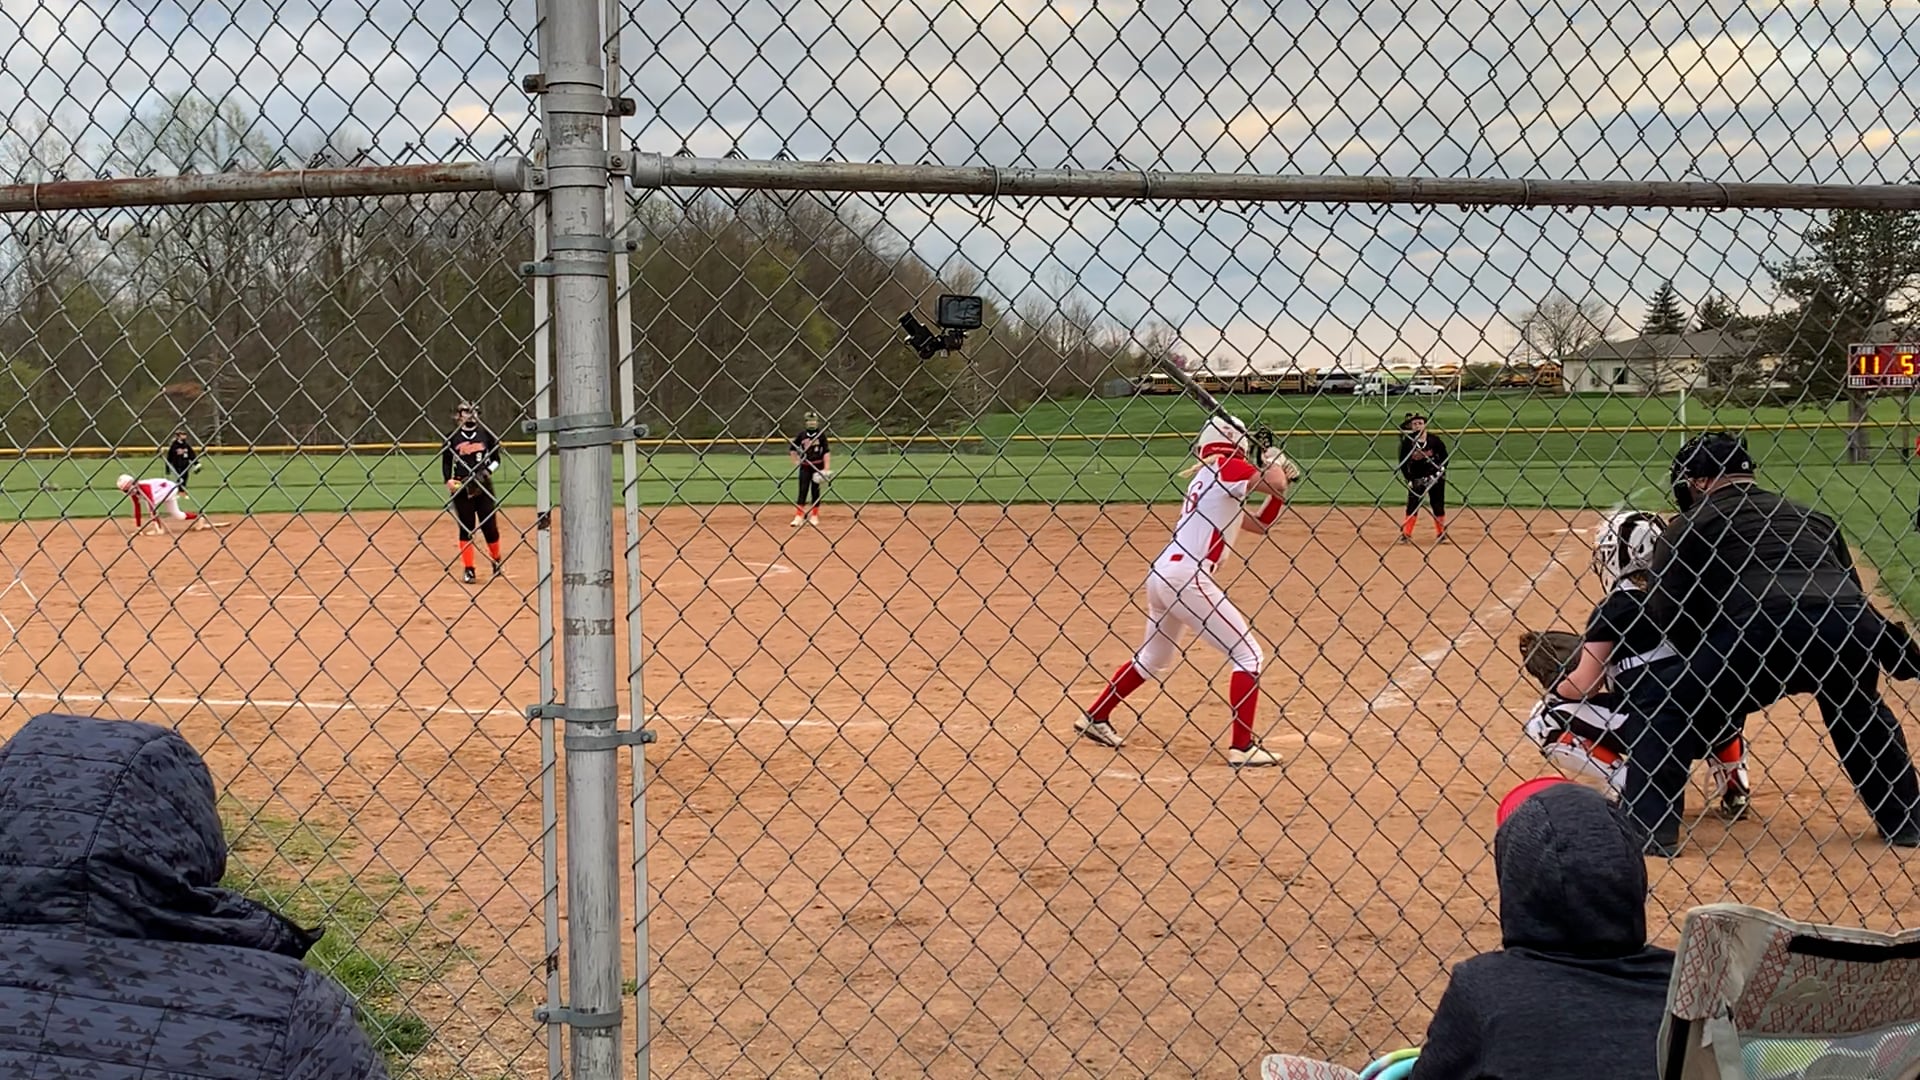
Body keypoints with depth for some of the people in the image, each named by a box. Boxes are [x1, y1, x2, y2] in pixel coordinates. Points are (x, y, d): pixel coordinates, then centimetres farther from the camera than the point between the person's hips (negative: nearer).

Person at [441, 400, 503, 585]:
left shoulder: (485, 434, 5)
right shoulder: (452, 437, 3)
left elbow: (496, 459, 9)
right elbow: (446, 463, 6)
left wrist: (488, 471, -10)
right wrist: (449, 481, -10)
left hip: (483, 486, 1)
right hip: (462, 488, -1)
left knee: (490, 526, 1)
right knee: (466, 528, 1)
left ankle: (497, 561, 25)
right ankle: (468, 569, 7)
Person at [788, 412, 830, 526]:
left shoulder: (821, 435, -3)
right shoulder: (801, 435, 2)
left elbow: (826, 452, -6)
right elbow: (792, 449, 14)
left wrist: (826, 469, -14)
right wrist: (796, 462, 5)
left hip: (817, 466, -1)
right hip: (804, 466, 1)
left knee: (815, 491, 5)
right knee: (803, 491, -5)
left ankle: (814, 516, 16)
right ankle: (798, 517, -8)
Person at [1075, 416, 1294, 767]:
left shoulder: (1204, 479, 23)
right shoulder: (1227, 467, -1)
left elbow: (1260, 524, 25)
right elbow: (1275, 483, -11)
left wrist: (1280, 486, 14)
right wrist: (1274, 461, 9)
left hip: (1162, 575, 9)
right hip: (1186, 577, -9)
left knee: (1153, 659, 27)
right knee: (1248, 653, -2)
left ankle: (1095, 718, 33)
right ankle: (1242, 747, -5)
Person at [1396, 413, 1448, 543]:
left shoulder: (1434, 440, -9)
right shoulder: (1407, 443, -9)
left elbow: (1444, 457, 0)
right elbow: (1403, 464, -5)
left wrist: (1440, 471, -12)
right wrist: (1410, 480, -11)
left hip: (1435, 477, 0)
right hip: (1417, 479, 0)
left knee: (1438, 505, 5)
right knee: (1413, 505, -3)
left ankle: (1441, 533, 18)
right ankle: (1406, 534, 3)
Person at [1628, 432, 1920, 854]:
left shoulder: (1693, 523, 18)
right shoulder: (1812, 516, 32)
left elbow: (1665, 616, 10)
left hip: (1765, 633, -5)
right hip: (1854, 627, 5)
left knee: (1662, 707, 10)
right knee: (1862, 713, 38)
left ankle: (1648, 830, 3)